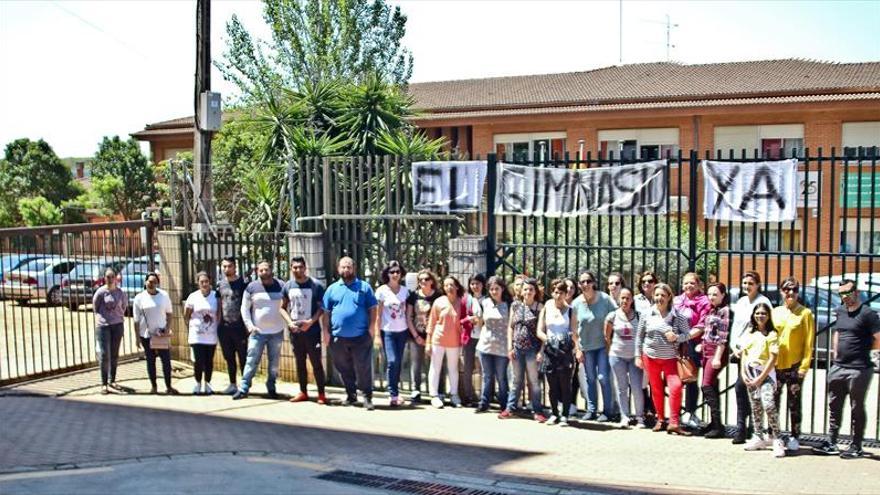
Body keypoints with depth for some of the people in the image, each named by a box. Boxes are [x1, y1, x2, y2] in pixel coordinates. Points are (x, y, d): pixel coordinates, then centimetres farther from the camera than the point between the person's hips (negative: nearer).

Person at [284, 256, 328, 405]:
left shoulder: (315, 285, -7)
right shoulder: (288, 286, 4)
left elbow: (321, 308, -6)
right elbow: (283, 307, 11)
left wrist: (310, 321, -18)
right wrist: (289, 322, -4)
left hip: (312, 331, -4)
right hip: (295, 331, 4)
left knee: (316, 363, -2)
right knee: (300, 362, 12)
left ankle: (321, 394, 3)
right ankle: (303, 392, 22)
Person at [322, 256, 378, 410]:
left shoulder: (364, 287, 5)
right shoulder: (332, 288, 10)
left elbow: (373, 309, 3)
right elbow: (326, 312, 11)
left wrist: (371, 326, -7)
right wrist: (326, 331, 4)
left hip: (361, 336, -3)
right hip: (338, 337, 3)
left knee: (363, 368, -4)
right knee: (344, 368, 11)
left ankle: (367, 397, 2)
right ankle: (351, 395, 24)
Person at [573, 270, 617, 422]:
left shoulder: (605, 299, -10)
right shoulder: (577, 303, -4)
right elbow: (574, 328, 2)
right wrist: (578, 349, 1)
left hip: (604, 344, -2)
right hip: (586, 346, 3)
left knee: (603, 377, -4)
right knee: (589, 378, 10)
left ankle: (608, 410, 8)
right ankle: (591, 409, 21)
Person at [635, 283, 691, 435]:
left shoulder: (678, 316, -4)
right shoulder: (646, 315, -1)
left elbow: (687, 334, 0)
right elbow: (639, 336, 5)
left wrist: (676, 337, -20)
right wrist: (638, 356, 4)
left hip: (670, 358, -1)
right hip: (650, 357, 2)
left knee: (676, 386, -17)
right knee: (656, 389, 10)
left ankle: (674, 423, -9)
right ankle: (660, 419, 27)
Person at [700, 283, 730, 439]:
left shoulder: (724, 310, -10)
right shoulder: (712, 310, 15)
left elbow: (723, 337, -15)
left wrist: (717, 357, -18)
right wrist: (702, 344, 13)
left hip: (717, 351, -9)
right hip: (707, 350, 9)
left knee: (707, 386, -14)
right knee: (712, 386, 9)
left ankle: (718, 425, -13)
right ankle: (714, 423, 15)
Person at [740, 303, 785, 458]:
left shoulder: (772, 334, -5)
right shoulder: (749, 333, 12)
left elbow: (772, 358, -9)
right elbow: (744, 354, 15)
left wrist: (761, 377, -13)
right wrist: (743, 373, 2)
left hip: (766, 372, -6)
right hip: (750, 372, 6)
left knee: (768, 404, -19)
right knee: (755, 406, 10)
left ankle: (776, 440, -13)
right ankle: (759, 438, 19)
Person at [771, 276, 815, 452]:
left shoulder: (805, 313, -3)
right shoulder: (775, 312, 8)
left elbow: (809, 342, -4)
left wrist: (805, 365, -10)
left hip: (795, 365, -3)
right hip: (776, 364, 4)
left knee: (794, 402, 3)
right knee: (773, 400, 9)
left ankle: (794, 437, 12)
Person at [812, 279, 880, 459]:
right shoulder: (840, 311, 11)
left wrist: (861, 348, -3)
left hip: (859, 369, -7)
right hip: (838, 367, 7)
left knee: (857, 408, 3)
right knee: (834, 406, 12)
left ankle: (856, 447, 13)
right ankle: (831, 444, 20)